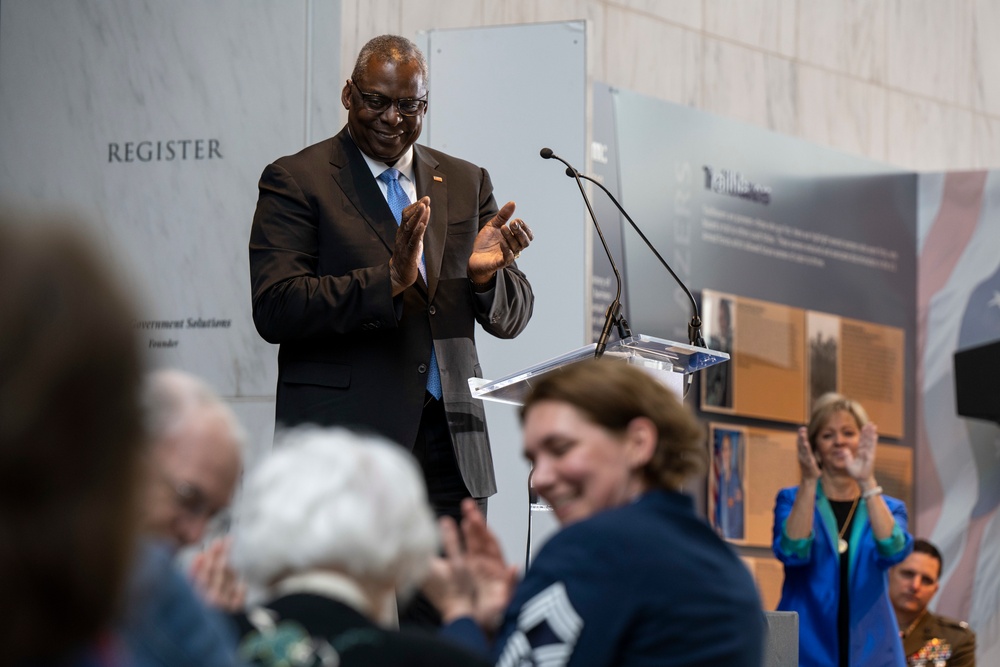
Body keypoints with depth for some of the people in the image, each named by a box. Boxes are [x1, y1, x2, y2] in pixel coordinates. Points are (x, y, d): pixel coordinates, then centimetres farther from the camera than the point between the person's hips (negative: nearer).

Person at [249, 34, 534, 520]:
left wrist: (484, 275, -10)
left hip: (450, 452, 4)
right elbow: (274, 310, -11)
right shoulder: (295, 181, 1)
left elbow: (512, 318, 14)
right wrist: (388, 279, -22)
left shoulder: (466, 183, 16)